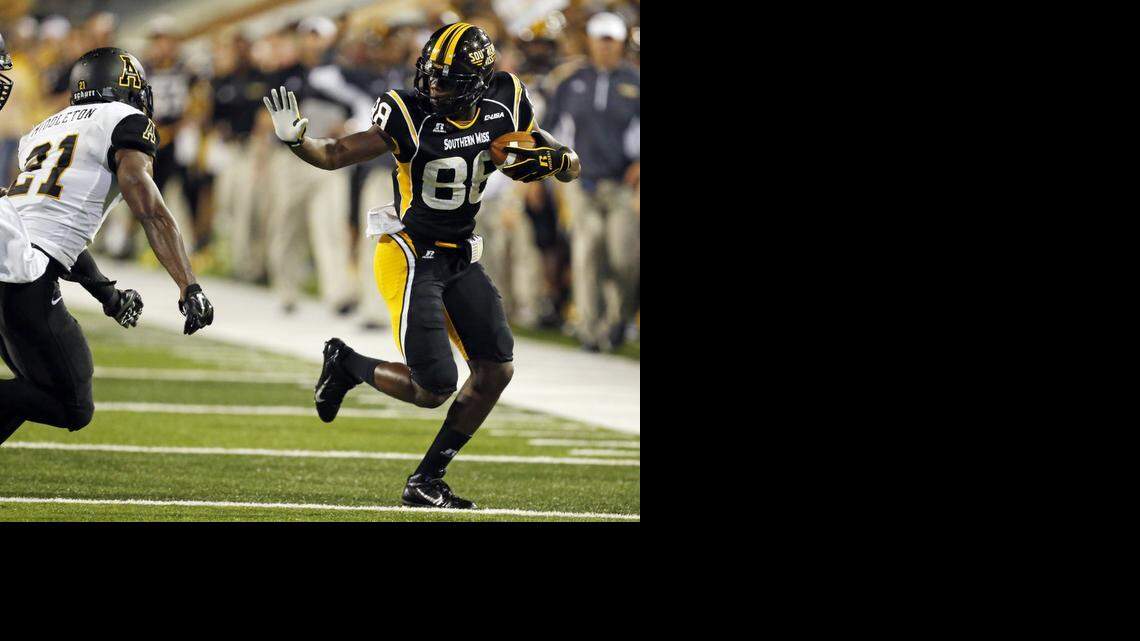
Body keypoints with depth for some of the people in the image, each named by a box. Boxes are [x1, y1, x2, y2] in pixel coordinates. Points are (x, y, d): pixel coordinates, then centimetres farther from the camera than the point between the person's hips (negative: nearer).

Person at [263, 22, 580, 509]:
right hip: (411, 257, -6)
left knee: (496, 372, 0)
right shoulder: (411, 115, -20)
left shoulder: (502, 108, -6)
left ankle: (426, 482, 11)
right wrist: (294, 140, -35)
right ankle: (346, 364, 15)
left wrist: (552, 160, -19)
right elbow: (335, 155, -15)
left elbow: (571, 167, 5)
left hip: (459, 257, 6)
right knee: (433, 389, -14)